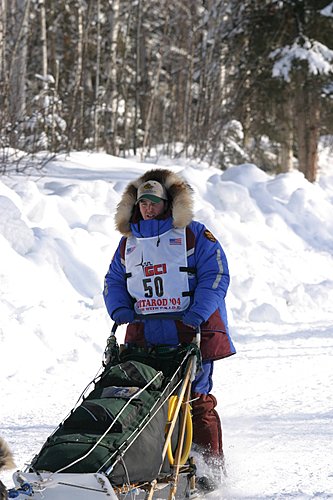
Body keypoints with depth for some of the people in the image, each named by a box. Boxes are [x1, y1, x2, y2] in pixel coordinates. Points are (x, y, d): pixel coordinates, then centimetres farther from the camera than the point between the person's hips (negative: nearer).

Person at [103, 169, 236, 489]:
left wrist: (196, 314, -17)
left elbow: (215, 275, -5)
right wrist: (120, 310, 2)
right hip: (144, 337, 5)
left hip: (191, 334, -4)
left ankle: (211, 464, 1)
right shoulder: (129, 241, 17)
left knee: (195, 399, -7)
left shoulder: (194, 235, 2)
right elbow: (114, 280, 22)